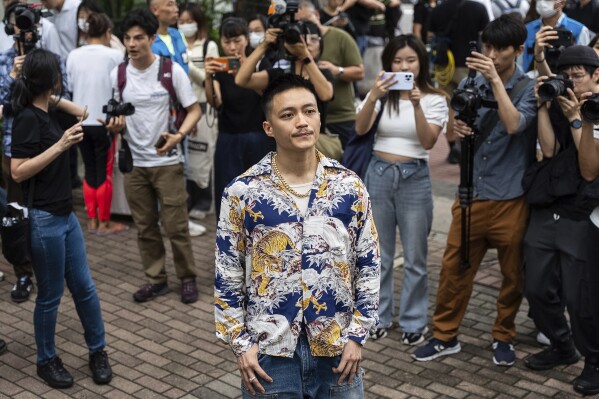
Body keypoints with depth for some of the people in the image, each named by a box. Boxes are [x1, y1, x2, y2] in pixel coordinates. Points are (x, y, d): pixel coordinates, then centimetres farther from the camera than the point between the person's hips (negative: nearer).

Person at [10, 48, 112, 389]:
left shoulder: (46, 112, 8)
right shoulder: (28, 118, -15)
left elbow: (82, 113, 25)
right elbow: (17, 172, -20)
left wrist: (55, 99, 10)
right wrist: (60, 145, -23)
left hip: (66, 214, 8)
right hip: (44, 219, -8)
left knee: (84, 287, 13)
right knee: (50, 296, 6)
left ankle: (98, 351, 26)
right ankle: (47, 360, 24)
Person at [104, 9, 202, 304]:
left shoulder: (172, 70, -8)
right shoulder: (117, 74, 2)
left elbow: (194, 110, -6)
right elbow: (118, 116, 13)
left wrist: (179, 136, -24)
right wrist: (115, 125, -12)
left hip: (167, 162, -4)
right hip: (133, 162, 4)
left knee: (176, 226, 1)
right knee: (145, 226, 11)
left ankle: (187, 279, 17)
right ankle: (156, 279, 23)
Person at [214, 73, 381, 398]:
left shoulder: (349, 186, -2)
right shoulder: (242, 192, -7)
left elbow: (368, 266, 3)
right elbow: (227, 276, -2)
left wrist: (357, 335, 0)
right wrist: (240, 344, -4)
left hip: (336, 347, 2)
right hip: (270, 350, -1)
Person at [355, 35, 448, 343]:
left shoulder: (434, 98, -2)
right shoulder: (380, 93, 3)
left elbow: (428, 141, -15)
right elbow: (360, 129, -12)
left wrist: (417, 104, -27)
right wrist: (374, 96, -27)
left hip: (414, 178, -2)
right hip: (379, 175, 2)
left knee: (414, 257, 5)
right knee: (379, 254, 11)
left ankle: (413, 321, 19)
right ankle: (378, 316, 25)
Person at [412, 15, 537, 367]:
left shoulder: (529, 88, -4)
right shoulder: (470, 83, 5)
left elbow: (514, 125, -23)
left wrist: (495, 79, -25)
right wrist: (458, 130, -9)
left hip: (511, 198, -3)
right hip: (471, 193, 3)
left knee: (513, 274, 10)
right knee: (454, 268, 6)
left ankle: (504, 337, 29)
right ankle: (446, 336, 21)